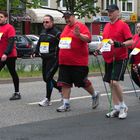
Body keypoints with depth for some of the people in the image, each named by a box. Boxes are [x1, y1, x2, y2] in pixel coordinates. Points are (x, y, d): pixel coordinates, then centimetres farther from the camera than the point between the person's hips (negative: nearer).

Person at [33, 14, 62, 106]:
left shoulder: (57, 33, -10)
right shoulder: (43, 32, 15)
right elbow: (39, 43, 25)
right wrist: (36, 52, 13)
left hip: (53, 59, -9)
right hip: (44, 59, 9)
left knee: (48, 78, -12)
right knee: (46, 78, 13)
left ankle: (48, 100, -5)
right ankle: (61, 89, 33)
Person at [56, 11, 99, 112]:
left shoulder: (81, 26, -8)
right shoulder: (66, 28, 16)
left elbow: (88, 38, -21)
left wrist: (79, 35, -39)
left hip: (78, 62, -7)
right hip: (64, 62, 7)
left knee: (83, 82, 4)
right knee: (65, 83, 2)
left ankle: (95, 95, 29)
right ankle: (66, 104, 7)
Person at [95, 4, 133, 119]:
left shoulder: (123, 25, -7)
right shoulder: (107, 26, 13)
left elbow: (131, 42, -11)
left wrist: (120, 44, -27)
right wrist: (99, 49, 7)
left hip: (120, 59, -7)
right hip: (108, 59, 7)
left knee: (115, 82, -17)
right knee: (111, 84, 7)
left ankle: (123, 106, 0)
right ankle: (116, 108, 16)